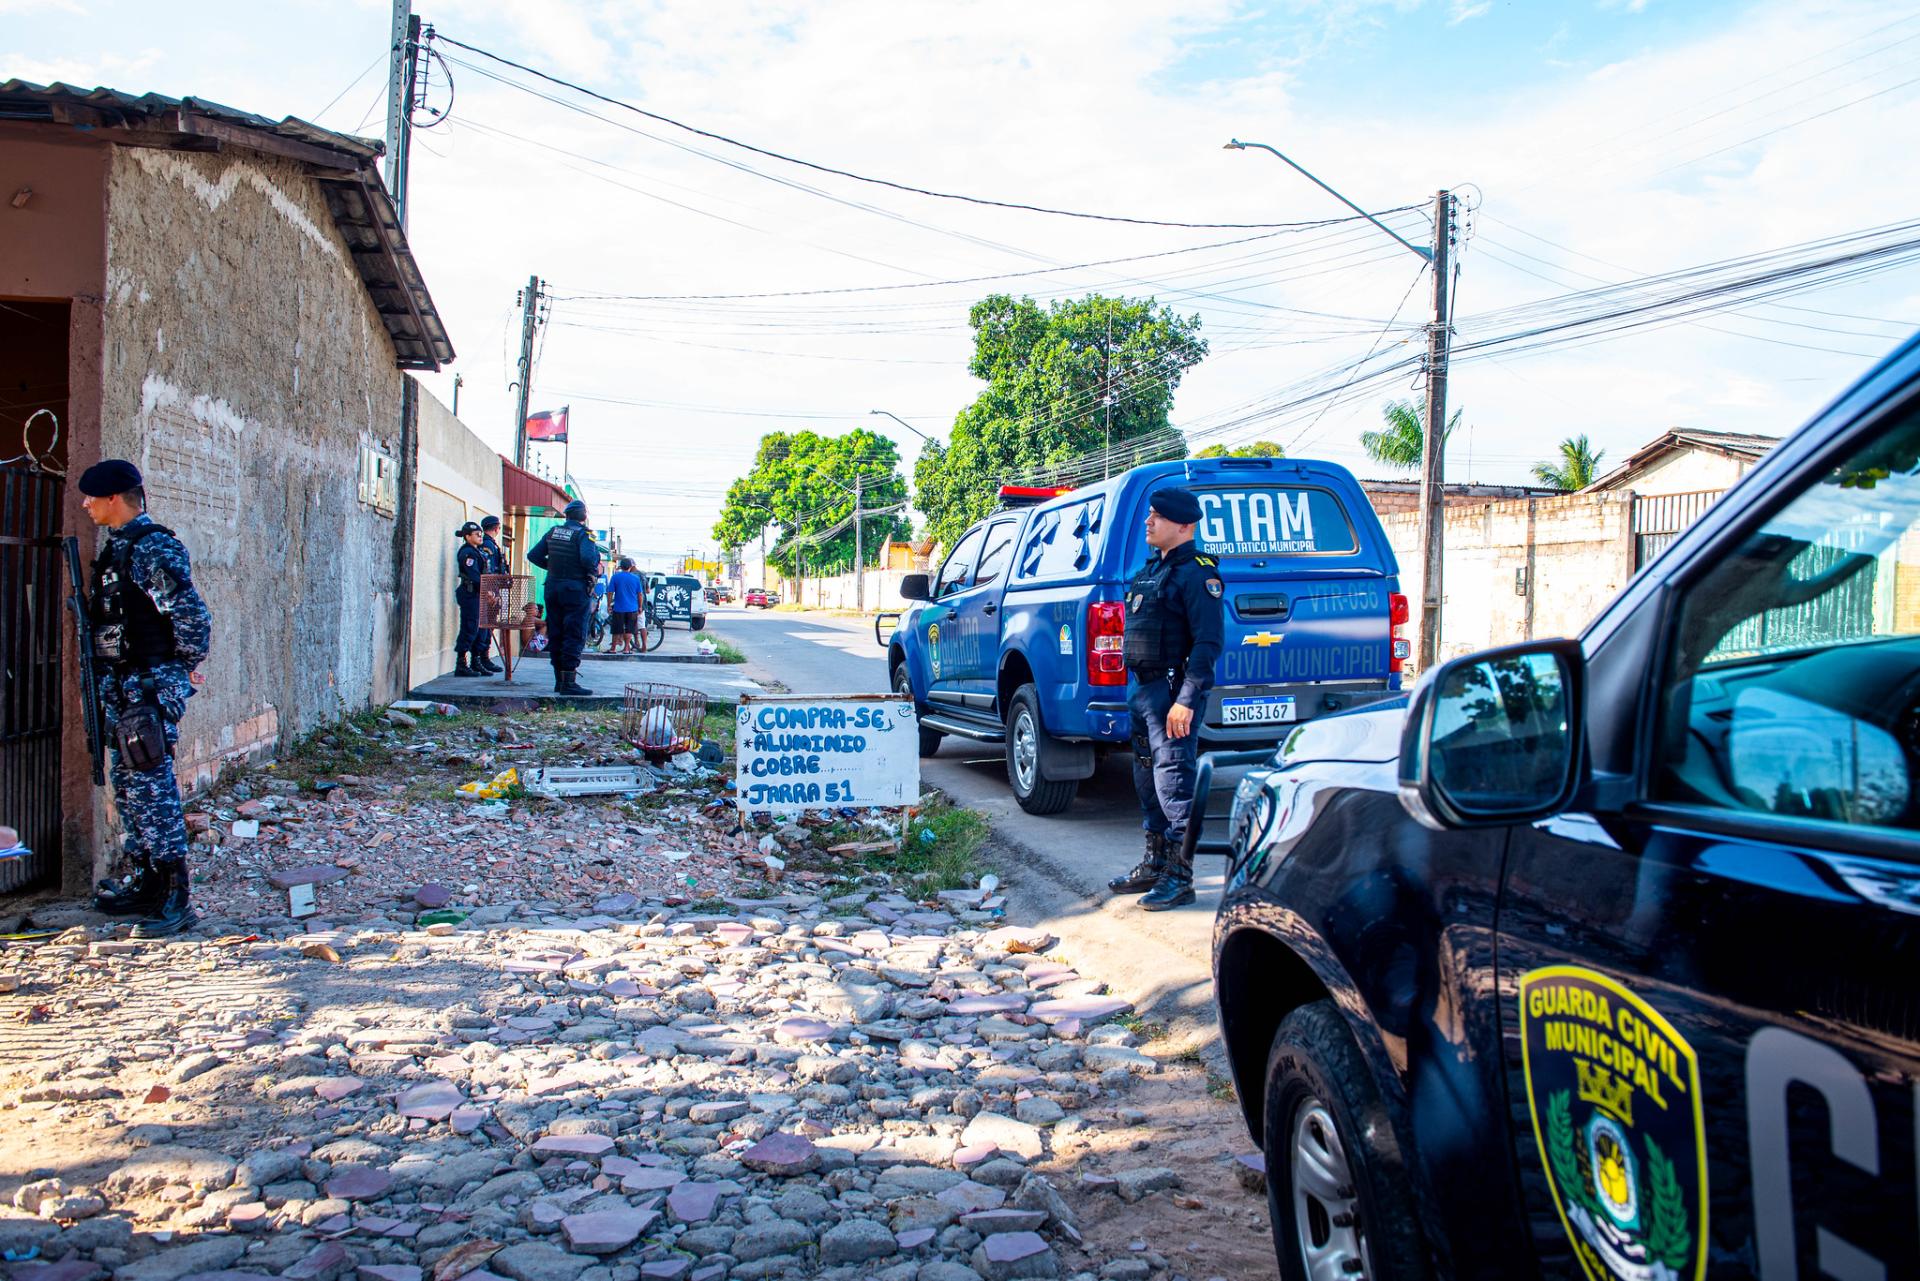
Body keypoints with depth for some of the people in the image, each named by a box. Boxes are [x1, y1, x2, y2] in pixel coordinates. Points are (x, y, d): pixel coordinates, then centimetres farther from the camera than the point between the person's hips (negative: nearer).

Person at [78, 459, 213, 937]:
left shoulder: (152, 548, -16)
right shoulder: (117, 548, 15)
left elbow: (191, 614, -25)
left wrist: (187, 663, -11)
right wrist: (102, 683, 21)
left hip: (151, 686, -10)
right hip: (122, 687, 10)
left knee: (151, 787, -9)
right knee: (127, 786, 15)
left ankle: (175, 898, -4)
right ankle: (145, 883, 26)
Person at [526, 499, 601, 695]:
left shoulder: (553, 532, 9)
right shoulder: (583, 534, -11)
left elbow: (533, 555, 9)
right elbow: (588, 558, -27)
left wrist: (551, 566, 16)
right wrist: (594, 572, -8)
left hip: (553, 588, 6)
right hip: (575, 589, -6)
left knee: (556, 636, 12)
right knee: (575, 637, -3)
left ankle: (559, 681, 18)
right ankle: (569, 682, -7)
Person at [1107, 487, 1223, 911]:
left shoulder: (1197, 573, -12)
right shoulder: (1152, 568, 17)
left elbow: (1208, 643, -19)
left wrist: (1186, 700, -24)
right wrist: (1139, 686, 16)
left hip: (1173, 691, -10)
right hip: (1145, 688, 10)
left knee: (1173, 781, -7)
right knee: (1148, 780, 15)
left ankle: (1180, 878, 0)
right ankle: (1154, 866, 26)